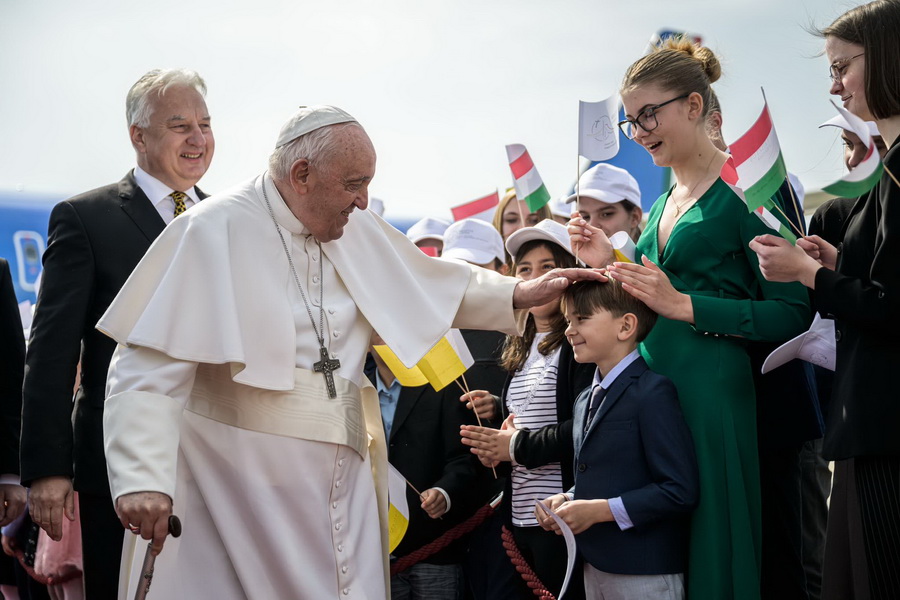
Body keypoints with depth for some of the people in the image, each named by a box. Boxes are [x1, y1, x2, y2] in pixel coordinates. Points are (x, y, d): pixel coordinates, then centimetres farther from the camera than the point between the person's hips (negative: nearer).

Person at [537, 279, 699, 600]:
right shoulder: (586, 400, 14)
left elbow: (680, 490, -19)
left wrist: (601, 510, -19)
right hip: (595, 567, 8)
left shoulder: (652, 392, -13)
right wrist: (568, 500, 2)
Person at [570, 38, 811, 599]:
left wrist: (684, 304, -17)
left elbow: (793, 312, -13)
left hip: (713, 388, -7)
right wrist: (610, 264, 7)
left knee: (711, 549, -3)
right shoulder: (665, 202, 16)